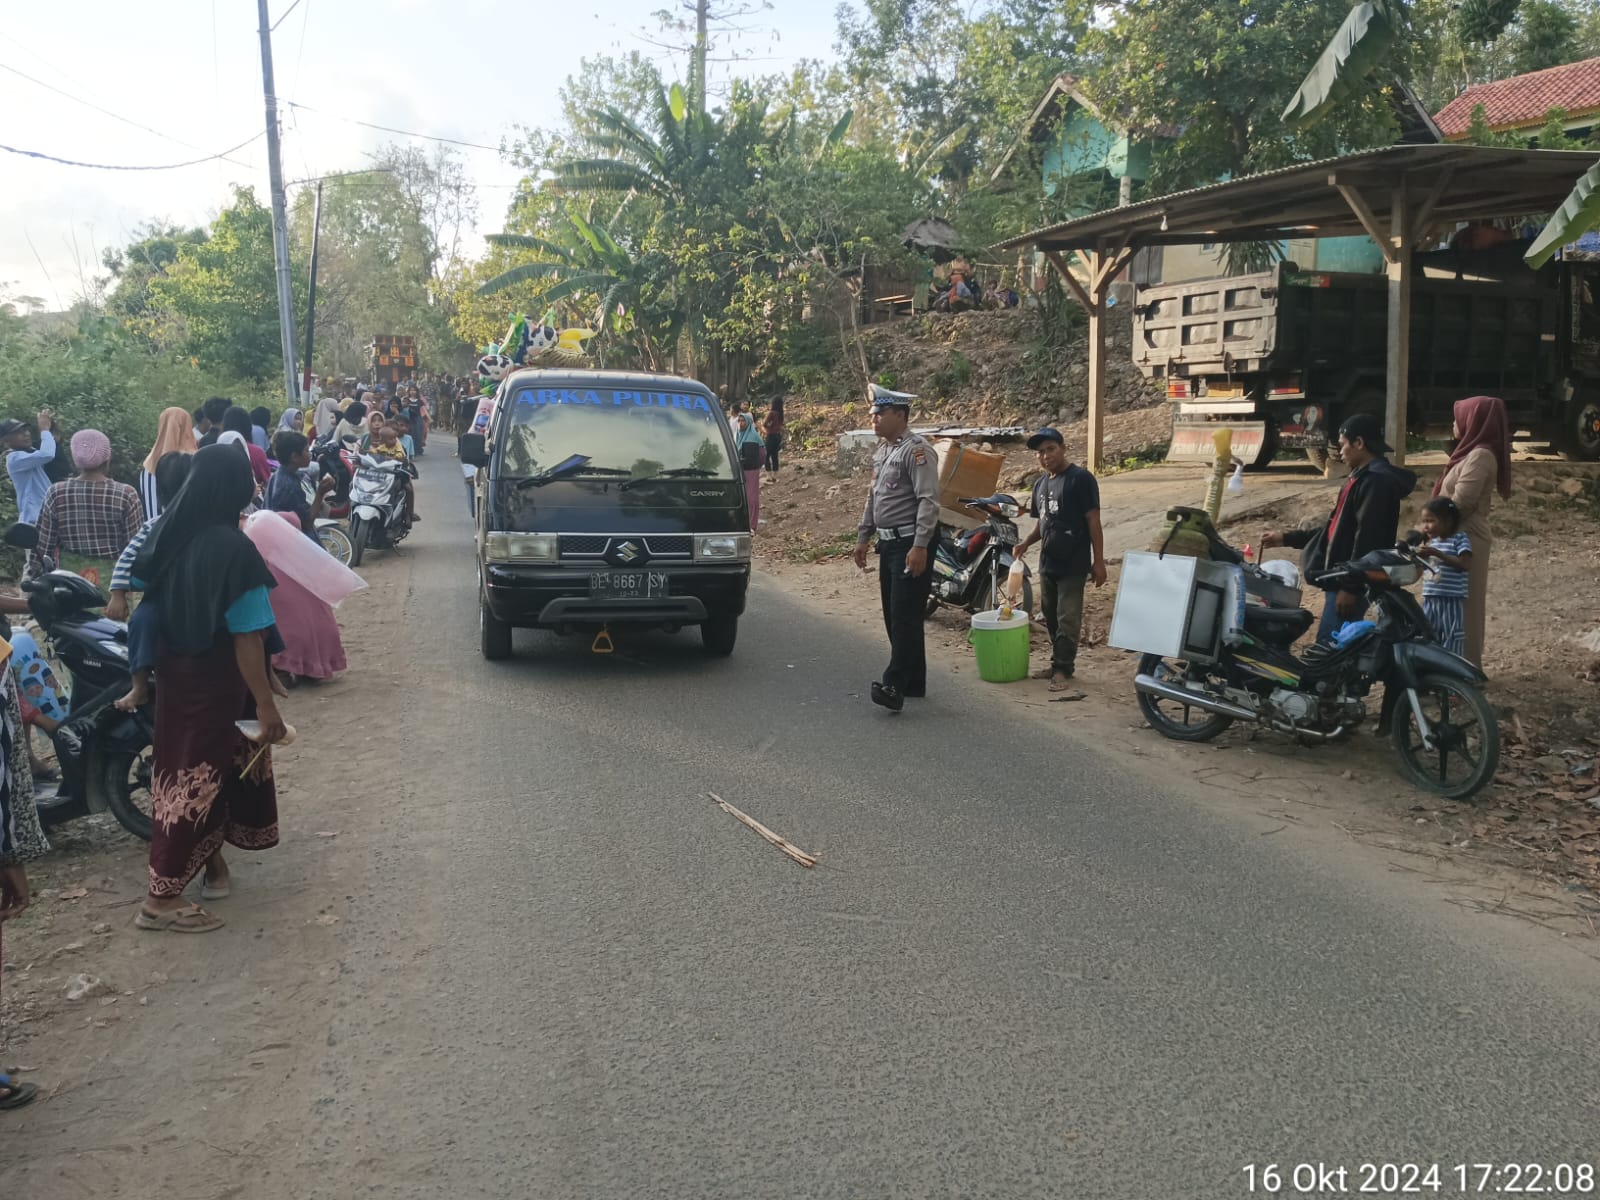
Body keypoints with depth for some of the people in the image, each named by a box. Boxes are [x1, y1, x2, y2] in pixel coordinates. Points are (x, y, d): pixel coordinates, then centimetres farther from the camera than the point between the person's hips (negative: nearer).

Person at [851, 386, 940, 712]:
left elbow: (929, 501, -20)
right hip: (888, 544, 10)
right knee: (892, 616, 12)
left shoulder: (916, 450, -13)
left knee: (906, 617, -11)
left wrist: (919, 546, -25)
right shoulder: (881, 452, 16)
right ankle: (913, 682, 21)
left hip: (910, 544, -10)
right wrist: (862, 537, 21)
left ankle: (894, 685, -15)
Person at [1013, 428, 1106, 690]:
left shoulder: (1080, 479, -10)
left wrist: (1098, 561, -14)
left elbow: (1093, 521, -12)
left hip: (1073, 564, -8)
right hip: (1047, 563, 8)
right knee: (1051, 618, 14)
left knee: (1068, 620, -3)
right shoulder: (1040, 484, 13)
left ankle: (1063, 668, 4)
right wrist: (1026, 543, 4)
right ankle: (1058, 663, 25)